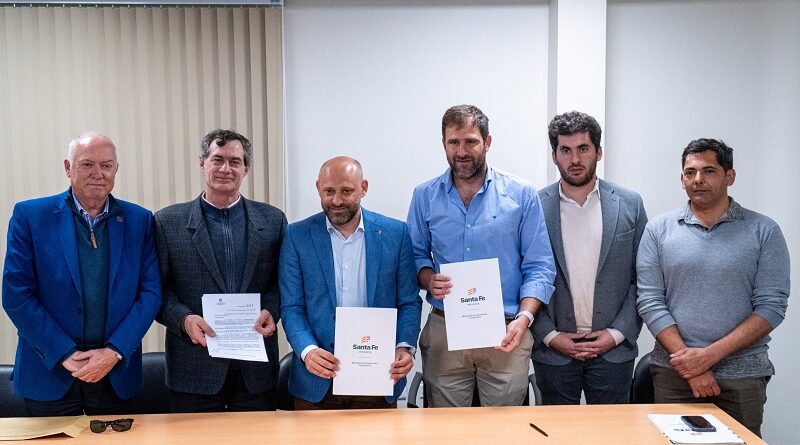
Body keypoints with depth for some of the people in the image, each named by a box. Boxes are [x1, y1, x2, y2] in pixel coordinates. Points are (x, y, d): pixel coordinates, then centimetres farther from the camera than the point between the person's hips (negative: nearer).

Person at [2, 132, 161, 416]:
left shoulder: (139, 220, 2)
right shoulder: (30, 216, -2)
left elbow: (150, 292, -1)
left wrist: (115, 352, -11)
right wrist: (64, 354, -12)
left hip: (116, 374, 1)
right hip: (49, 371, -1)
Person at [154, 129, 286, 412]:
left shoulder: (272, 220, 6)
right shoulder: (168, 222, 2)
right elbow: (159, 289, 2)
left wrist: (271, 310, -10)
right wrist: (184, 319, -15)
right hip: (195, 368, -1)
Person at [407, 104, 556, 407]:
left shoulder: (522, 195, -1)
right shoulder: (425, 196, 5)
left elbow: (539, 267, -1)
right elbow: (416, 255, 11)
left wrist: (524, 318, -15)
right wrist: (429, 279, -11)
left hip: (505, 335, -1)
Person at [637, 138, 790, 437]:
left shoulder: (764, 231, 0)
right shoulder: (659, 230, 2)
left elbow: (771, 306, -6)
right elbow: (650, 301, -3)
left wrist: (710, 355, -14)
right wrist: (689, 363, -12)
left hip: (742, 375, 0)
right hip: (674, 372, 1)